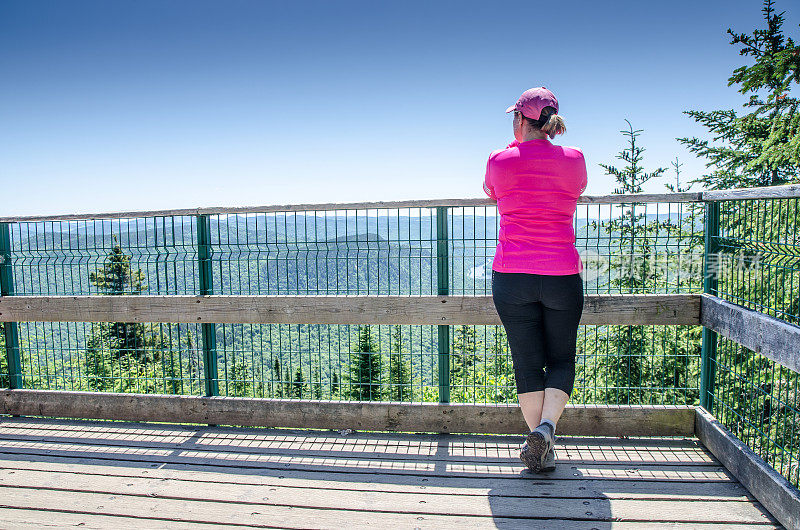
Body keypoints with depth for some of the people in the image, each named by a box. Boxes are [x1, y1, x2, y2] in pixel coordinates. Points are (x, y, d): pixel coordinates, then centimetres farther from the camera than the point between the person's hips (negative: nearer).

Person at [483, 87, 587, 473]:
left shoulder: (500, 161, -2)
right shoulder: (574, 159, 2)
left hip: (512, 277, 0)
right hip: (562, 276, 1)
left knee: (527, 363, 9)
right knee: (561, 360, 15)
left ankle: (540, 447, 14)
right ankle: (547, 426, -6)